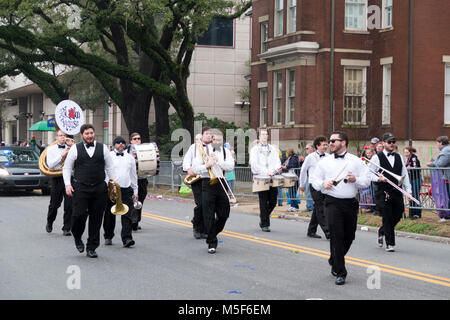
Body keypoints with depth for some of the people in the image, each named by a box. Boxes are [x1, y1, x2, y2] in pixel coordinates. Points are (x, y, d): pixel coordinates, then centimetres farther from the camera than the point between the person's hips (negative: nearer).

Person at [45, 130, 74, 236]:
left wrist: (72, 145, -10)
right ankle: (49, 224, 32)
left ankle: (66, 228, 3)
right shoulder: (51, 149, 7)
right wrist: (62, 155, -10)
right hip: (57, 178, -1)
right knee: (54, 204, 8)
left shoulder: (70, 148, 9)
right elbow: (50, 165, -5)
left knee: (69, 204, -4)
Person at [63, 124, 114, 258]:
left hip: (99, 189, 2)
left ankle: (91, 248, 13)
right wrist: (68, 184, -3)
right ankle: (77, 238, 19)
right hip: (80, 188, -2)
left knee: (96, 219, 3)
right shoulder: (75, 149, 5)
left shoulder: (103, 148, 9)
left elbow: (109, 167, 14)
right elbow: (66, 167, 8)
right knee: (79, 215, -11)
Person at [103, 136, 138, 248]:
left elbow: (133, 175, 19)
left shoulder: (130, 158, 14)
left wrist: (135, 191, 17)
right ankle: (108, 237, 22)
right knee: (110, 215, 7)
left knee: (127, 215, -9)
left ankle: (127, 238, -14)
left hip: (127, 189, 2)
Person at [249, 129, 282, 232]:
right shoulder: (255, 149, 4)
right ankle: (264, 224, 2)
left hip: (272, 177, 4)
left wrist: (277, 168, -16)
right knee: (264, 202, -4)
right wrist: (266, 171, -22)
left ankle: (263, 216, 27)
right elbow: (254, 164, -9)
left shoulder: (273, 149, 17)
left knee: (273, 202, 2)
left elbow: (277, 161, 9)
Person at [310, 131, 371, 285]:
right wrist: (323, 184, -9)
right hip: (332, 203, -1)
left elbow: (367, 180, 5)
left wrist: (356, 180, -14)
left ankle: (334, 261, 36)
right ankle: (340, 272, -6)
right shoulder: (324, 162, 9)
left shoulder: (356, 161, 7)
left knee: (349, 236, 10)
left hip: (351, 203, 2)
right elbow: (314, 179, 11)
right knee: (336, 236, -10)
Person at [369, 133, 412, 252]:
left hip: (397, 192, 5)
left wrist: (408, 190, 6)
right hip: (383, 193, -5)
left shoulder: (399, 157, 13)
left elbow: (404, 174, 14)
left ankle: (382, 231, 34)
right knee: (387, 218, -4)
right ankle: (390, 244, 5)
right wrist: (379, 179, -19)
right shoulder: (377, 158, -1)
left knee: (397, 216, 7)